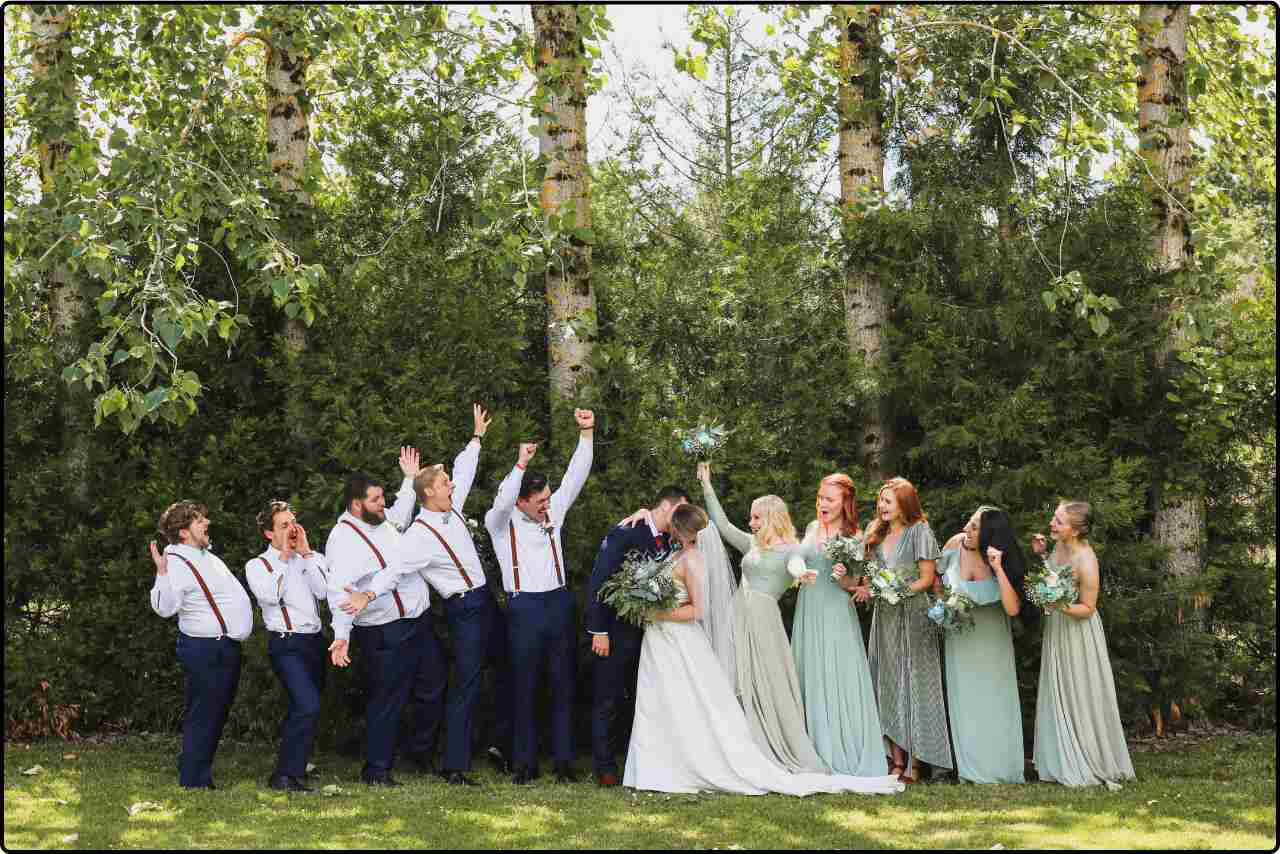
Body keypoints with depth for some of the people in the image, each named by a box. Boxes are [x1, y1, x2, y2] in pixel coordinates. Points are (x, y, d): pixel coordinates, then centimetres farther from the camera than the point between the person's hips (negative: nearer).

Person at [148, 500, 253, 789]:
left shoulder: (207, 557, 16)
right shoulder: (176, 563, -15)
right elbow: (165, 608, -28)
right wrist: (162, 573, -40)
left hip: (227, 647, 10)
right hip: (205, 651, -10)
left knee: (216, 717, 16)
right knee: (203, 717, -6)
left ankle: (200, 778, 25)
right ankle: (194, 782, 1)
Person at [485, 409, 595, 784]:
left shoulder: (553, 512, 8)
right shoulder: (501, 522, -4)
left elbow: (575, 477, 2)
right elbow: (501, 503, -26)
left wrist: (586, 434, -8)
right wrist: (521, 463, -34)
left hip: (559, 603, 4)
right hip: (524, 609, -4)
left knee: (562, 685, 6)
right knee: (524, 687, 2)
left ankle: (563, 760, 11)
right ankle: (525, 762, 8)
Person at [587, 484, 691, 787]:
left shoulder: (668, 543, 6)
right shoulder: (625, 534, -13)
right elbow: (599, 582, -15)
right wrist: (599, 631, -17)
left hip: (649, 632, 6)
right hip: (616, 632, -6)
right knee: (608, 702, 4)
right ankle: (605, 767, 13)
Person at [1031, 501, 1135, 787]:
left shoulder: (1086, 562, -27)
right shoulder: (1059, 545, -5)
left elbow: (1087, 609, -18)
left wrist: (1062, 607, -34)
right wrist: (1040, 555, 0)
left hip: (1077, 632, -8)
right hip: (1056, 631, 8)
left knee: (1081, 699, 5)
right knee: (1058, 697, 16)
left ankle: (1088, 767, 20)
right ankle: (1064, 762, 29)